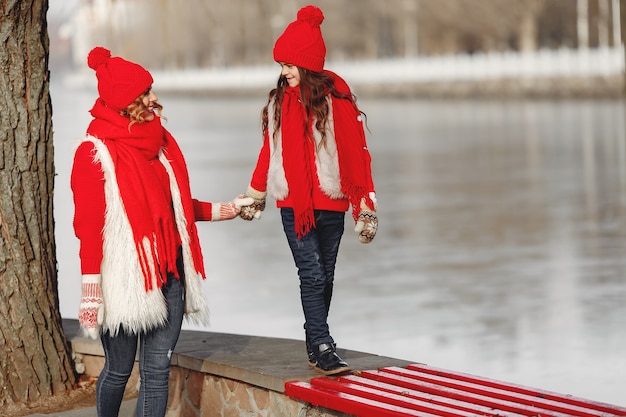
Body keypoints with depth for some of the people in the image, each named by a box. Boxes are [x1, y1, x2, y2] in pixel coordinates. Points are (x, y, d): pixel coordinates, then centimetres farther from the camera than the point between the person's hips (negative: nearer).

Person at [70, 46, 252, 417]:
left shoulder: (159, 140, 10)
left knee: (157, 371, 4)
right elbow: (89, 225, -13)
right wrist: (91, 290, -16)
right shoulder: (96, 152, -10)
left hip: (168, 275, 6)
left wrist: (218, 211, 14)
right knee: (119, 370, 7)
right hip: (125, 281, -6)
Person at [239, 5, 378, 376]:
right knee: (312, 275, -7)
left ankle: (315, 343, 22)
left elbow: (356, 151, -7)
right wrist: (255, 197, 21)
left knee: (324, 276, 9)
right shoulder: (280, 99, 4)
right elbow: (270, 150, 14)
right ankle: (324, 349, -7)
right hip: (293, 203, 1)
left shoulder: (337, 98, -8)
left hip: (330, 203, -1)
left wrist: (365, 208, -9)